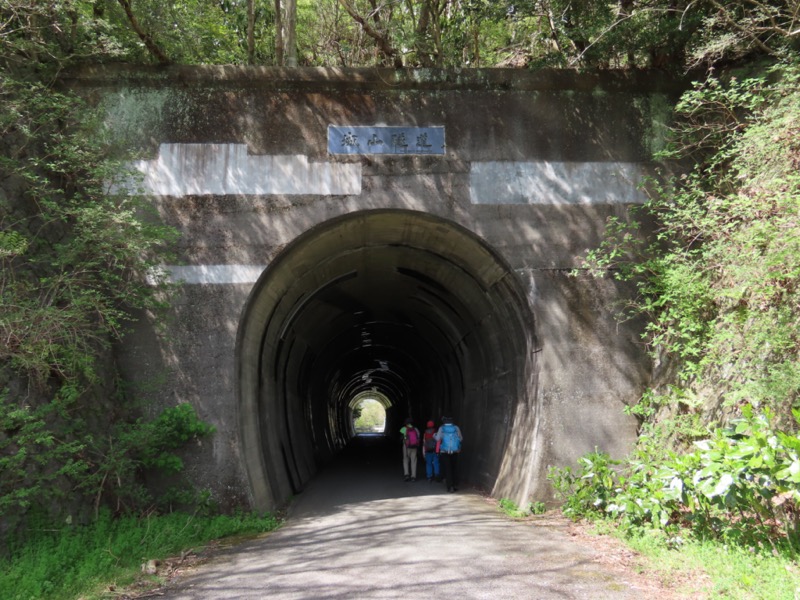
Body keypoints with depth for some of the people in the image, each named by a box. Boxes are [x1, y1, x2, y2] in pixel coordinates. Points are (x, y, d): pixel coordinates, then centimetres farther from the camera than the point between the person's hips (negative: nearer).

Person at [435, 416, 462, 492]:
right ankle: (456, 485, 17)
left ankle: (450, 487, -2)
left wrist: (435, 435, 12)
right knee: (455, 469, 14)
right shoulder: (456, 428, 0)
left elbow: (437, 439, -9)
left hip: (444, 452, -2)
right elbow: (460, 438, 3)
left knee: (447, 469, 3)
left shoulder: (441, 428, -5)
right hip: (455, 452, 2)